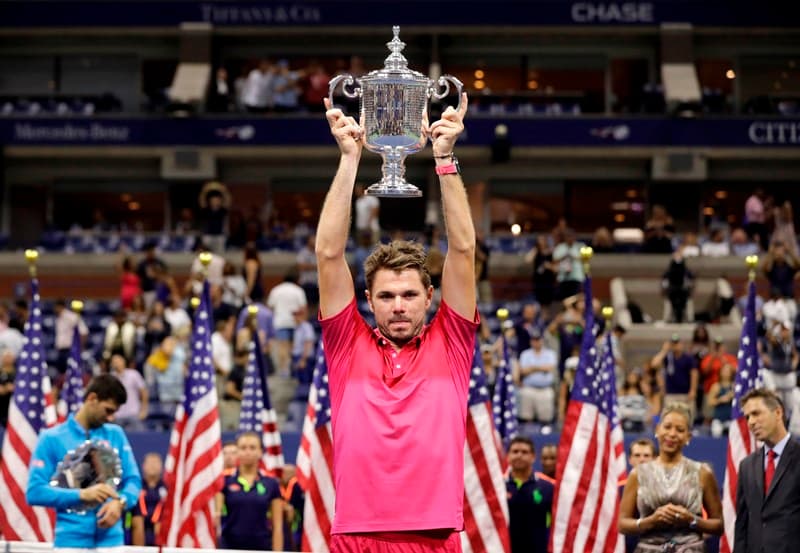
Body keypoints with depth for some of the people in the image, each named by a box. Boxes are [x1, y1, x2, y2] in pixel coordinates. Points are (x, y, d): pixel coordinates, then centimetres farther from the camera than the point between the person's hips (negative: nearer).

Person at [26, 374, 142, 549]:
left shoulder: (116, 435, 13)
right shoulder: (52, 439, 1)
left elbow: (133, 481, 11)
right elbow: (34, 492, -6)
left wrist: (120, 503, -12)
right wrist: (82, 495, -18)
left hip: (111, 539, 3)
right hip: (71, 540, -3)